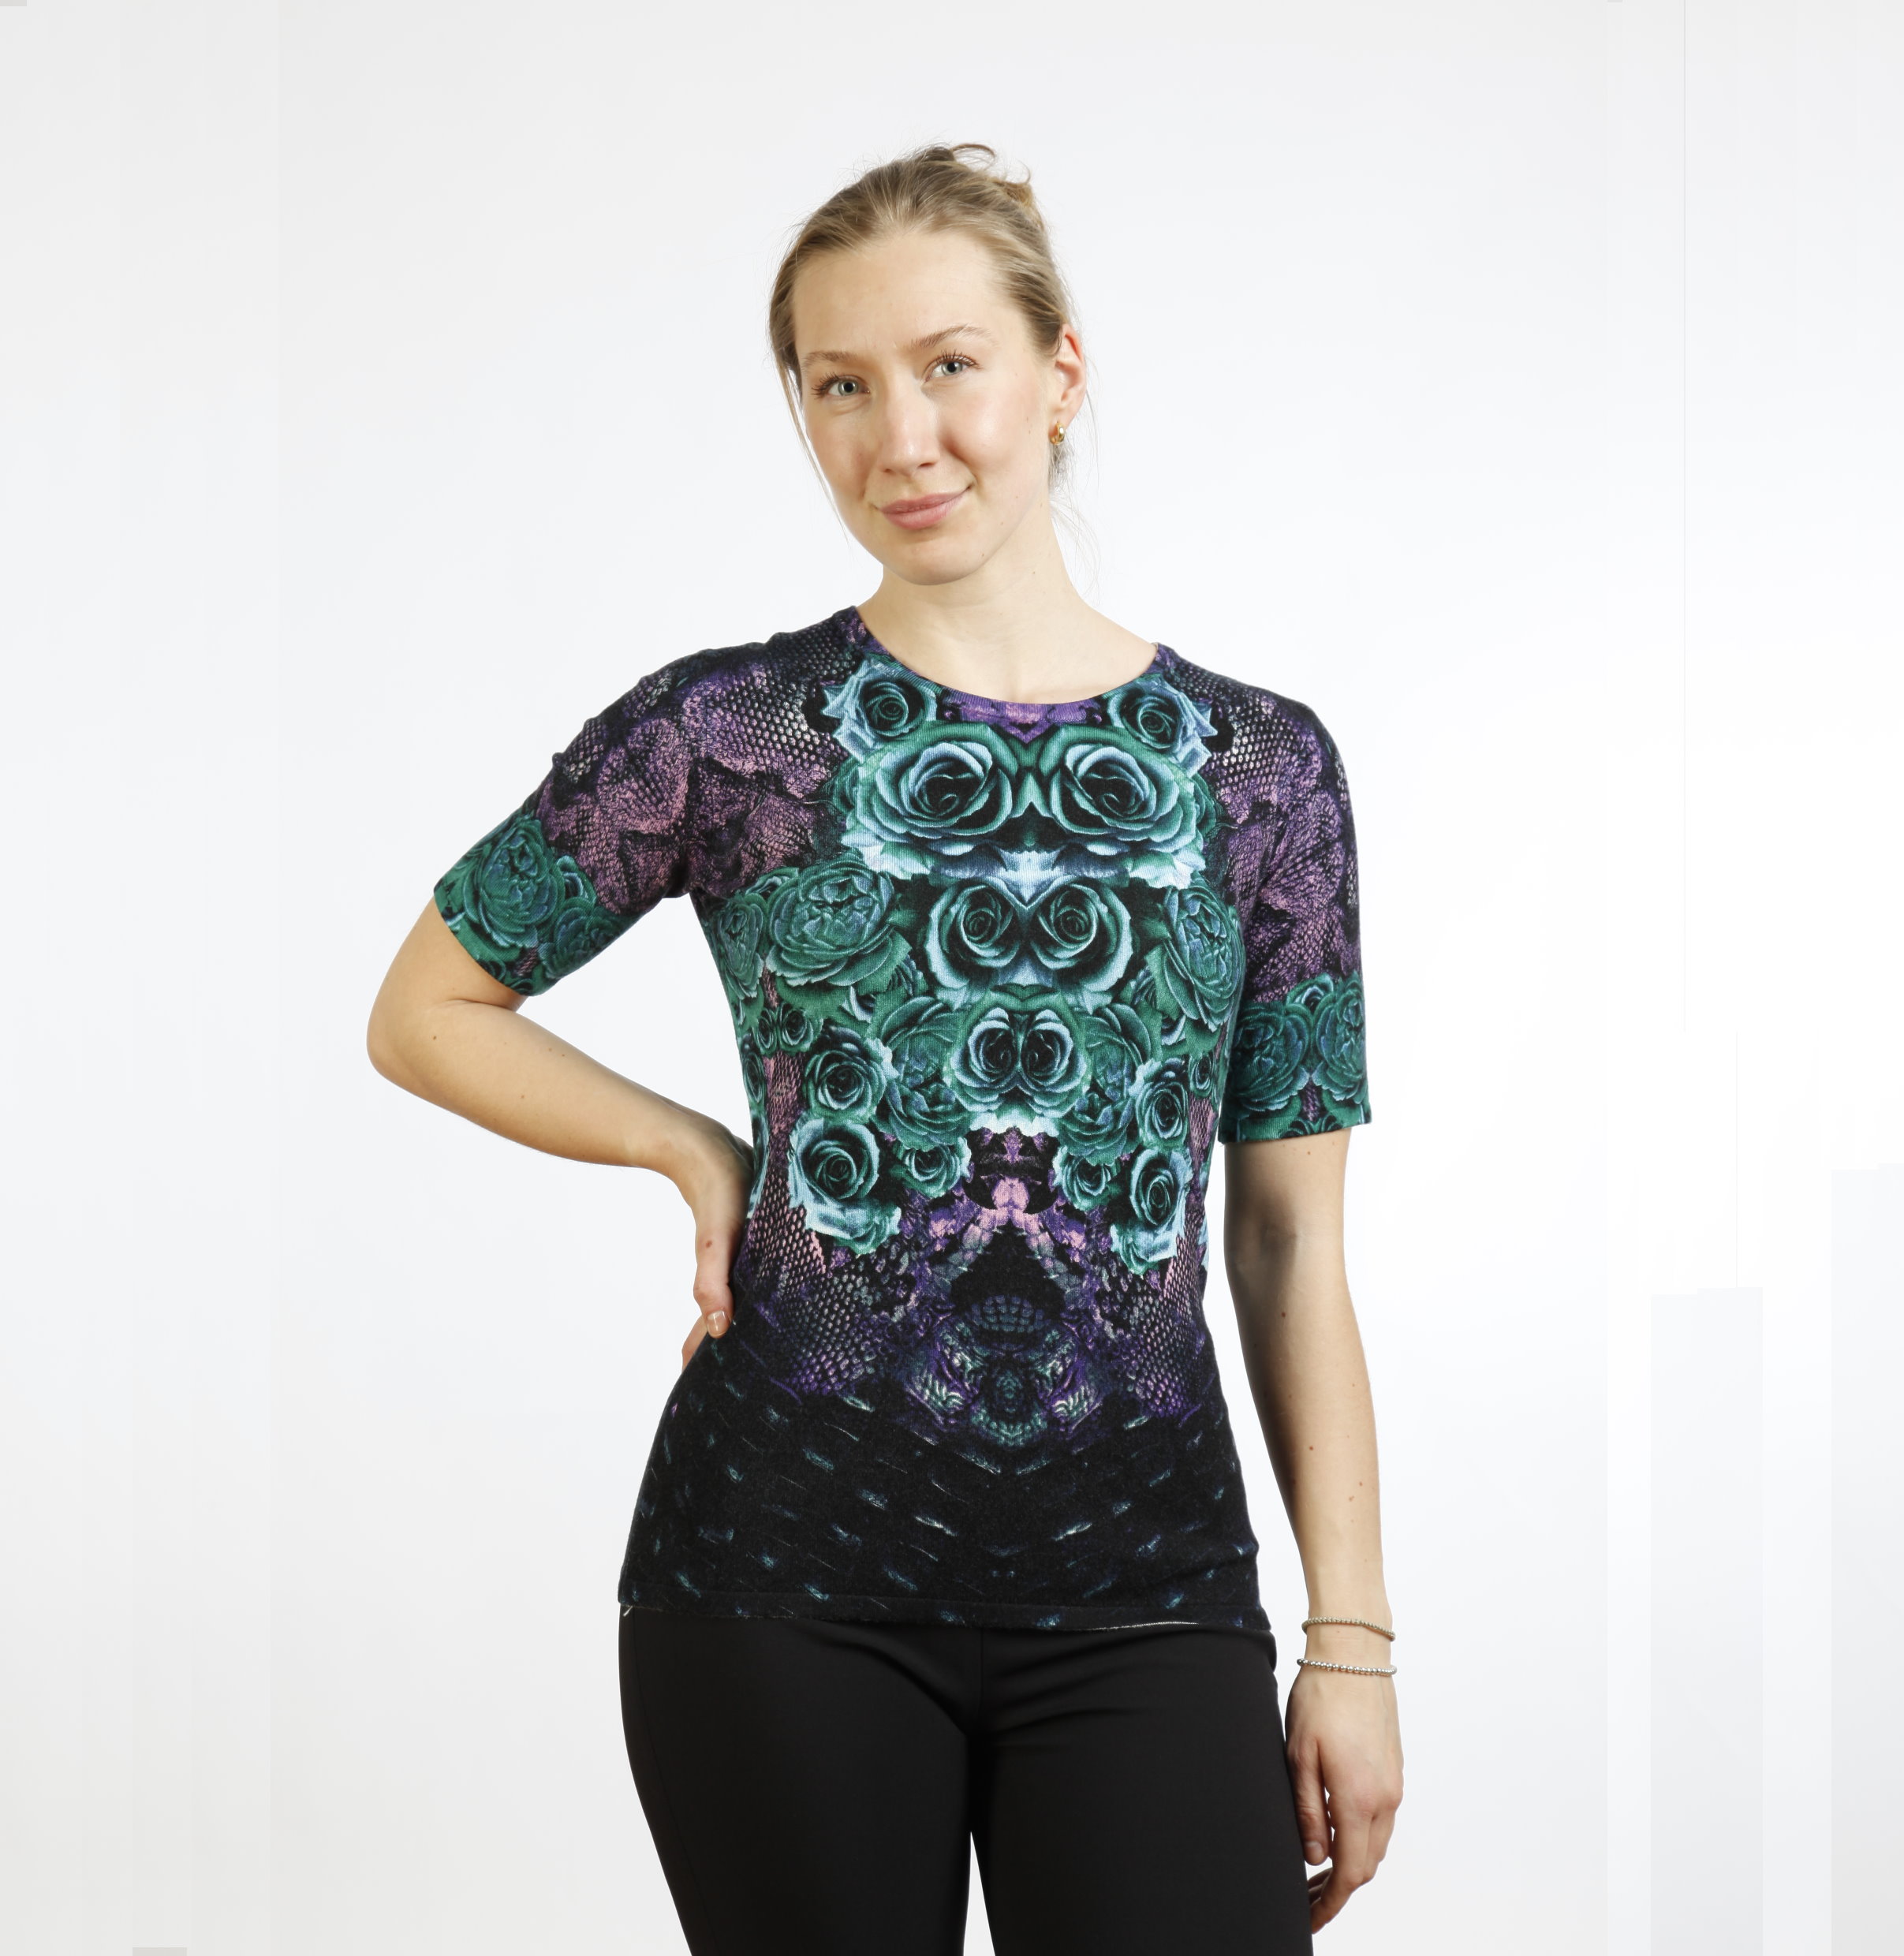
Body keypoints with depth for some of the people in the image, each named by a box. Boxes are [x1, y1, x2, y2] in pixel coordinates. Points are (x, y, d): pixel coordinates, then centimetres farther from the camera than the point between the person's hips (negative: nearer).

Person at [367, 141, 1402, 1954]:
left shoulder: (1259, 765, 5)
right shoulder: (725, 734, 0)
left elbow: (1291, 1243, 5)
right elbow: (427, 1011, 12)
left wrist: (1352, 1638, 2)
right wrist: (699, 1152, 0)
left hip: (1141, 1580, 1)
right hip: (792, 1569, -1)